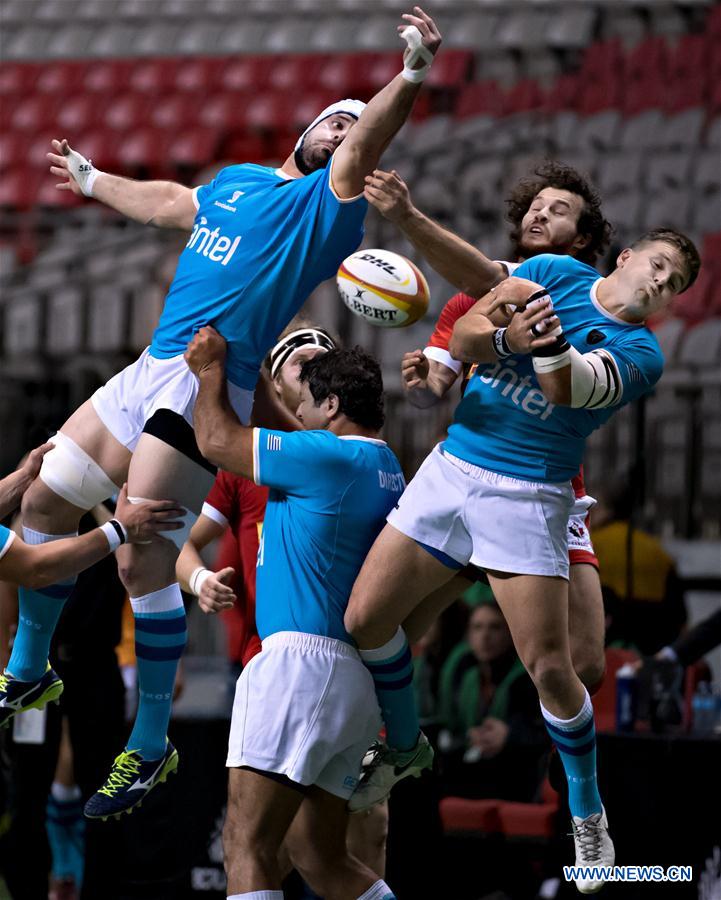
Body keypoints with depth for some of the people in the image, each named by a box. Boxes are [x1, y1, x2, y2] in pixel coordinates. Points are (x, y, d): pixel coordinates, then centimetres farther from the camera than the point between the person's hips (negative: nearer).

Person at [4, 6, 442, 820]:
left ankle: (150, 745, -5)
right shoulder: (236, 182, 21)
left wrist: (411, 77, -36)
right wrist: (93, 181, 56)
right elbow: (165, 203, 40)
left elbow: (363, 151, -19)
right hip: (147, 373, 8)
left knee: (142, 561, -15)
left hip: (209, 385, -8)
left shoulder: (326, 204, 0)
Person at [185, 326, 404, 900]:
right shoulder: (388, 471, 19)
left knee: (247, 844, -13)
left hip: (303, 659, -10)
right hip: (356, 680, 10)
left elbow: (217, 440, -3)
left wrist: (211, 367, 12)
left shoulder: (329, 458, -9)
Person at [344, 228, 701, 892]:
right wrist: (510, 337, -23)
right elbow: (462, 339, -1)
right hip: (451, 468, 3)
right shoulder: (556, 272, 6)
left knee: (550, 669, -10)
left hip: (527, 500, -3)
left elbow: (567, 389, -22)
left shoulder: (640, 352, -3)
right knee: (365, 618, -1)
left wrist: (549, 339, -44)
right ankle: (404, 747, 27)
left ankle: (588, 816, 12)